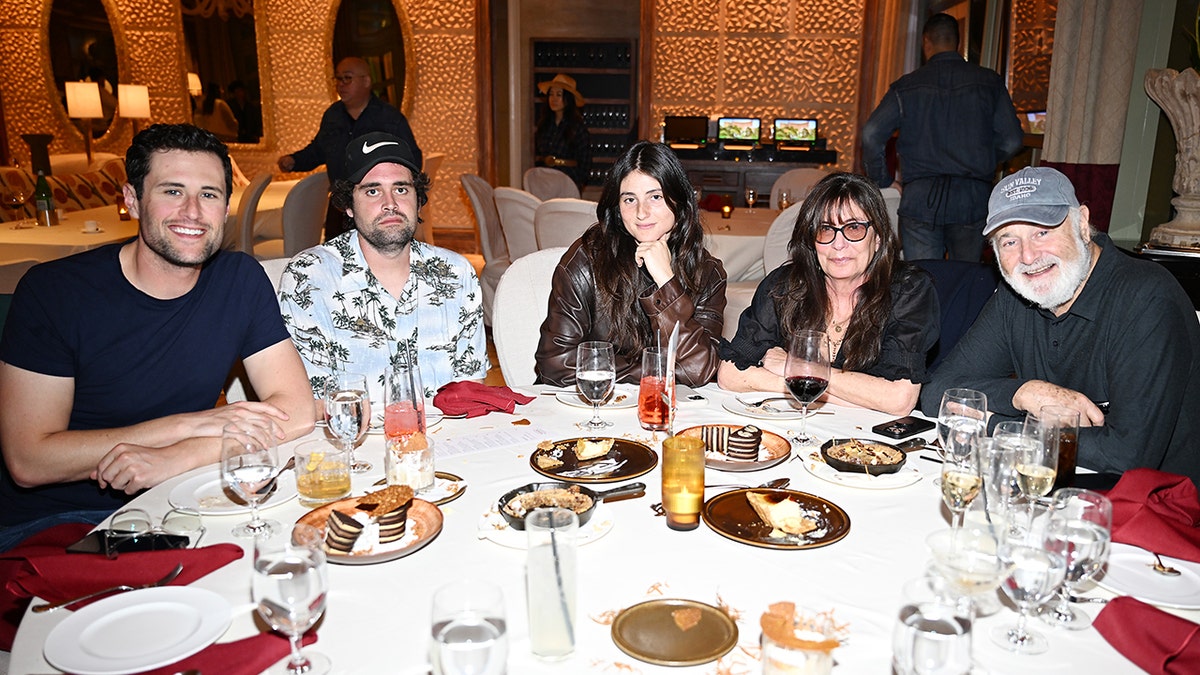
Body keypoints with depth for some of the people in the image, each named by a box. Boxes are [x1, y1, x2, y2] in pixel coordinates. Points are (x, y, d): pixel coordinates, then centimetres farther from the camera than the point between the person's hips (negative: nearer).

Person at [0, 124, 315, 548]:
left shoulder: (240, 280, -3)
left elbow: (296, 412, -9)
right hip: (45, 524, -4)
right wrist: (189, 424, -20)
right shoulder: (51, 291, -11)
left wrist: (174, 457, -23)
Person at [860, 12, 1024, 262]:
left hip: (920, 198, -1)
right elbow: (1012, 140, 3)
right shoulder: (989, 82, 5)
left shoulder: (906, 86, 3)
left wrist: (882, 181, 7)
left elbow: (871, 134, -5)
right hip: (972, 199, 1)